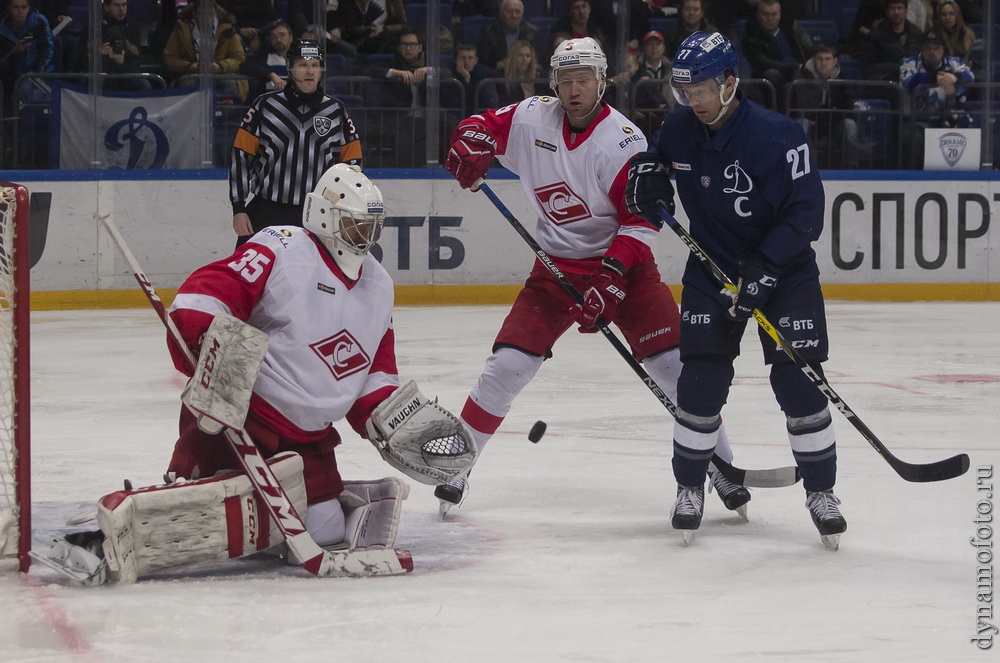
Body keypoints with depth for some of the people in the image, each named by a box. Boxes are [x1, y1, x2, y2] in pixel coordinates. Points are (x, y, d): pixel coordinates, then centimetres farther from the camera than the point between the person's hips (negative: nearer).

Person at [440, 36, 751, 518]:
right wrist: (470, 145, -14)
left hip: (622, 263, -3)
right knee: (508, 365, -7)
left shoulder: (623, 141, -17)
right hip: (556, 267, 3)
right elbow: (483, 126, 12)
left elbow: (640, 220, -19)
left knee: (675, 365, -12)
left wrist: (611, 281, -28)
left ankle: (722, 469, 0)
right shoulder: (532, 118, -4)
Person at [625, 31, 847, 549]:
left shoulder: (776, 136, -23)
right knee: (701, 382, -3)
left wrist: (763, 271, -30)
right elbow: (655, 157, 19)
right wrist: (646, 177, -5)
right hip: (712, 269, 4)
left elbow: (805, 213, -23)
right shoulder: (680, 127, -6)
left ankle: (820, 490, 6)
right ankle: (690, 487, 13)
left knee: (798, 382, -7)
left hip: (784, 271, -4)